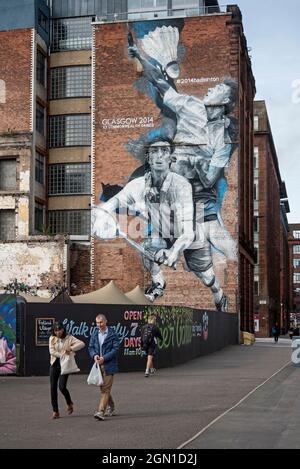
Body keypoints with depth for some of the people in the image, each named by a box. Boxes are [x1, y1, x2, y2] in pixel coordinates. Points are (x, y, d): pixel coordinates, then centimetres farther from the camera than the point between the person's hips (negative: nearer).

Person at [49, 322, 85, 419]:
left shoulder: (69, 338, -3)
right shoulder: (52, 338, 4)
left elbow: (82, 344, -12)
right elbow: (51, 351, -7)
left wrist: (71, 348, -23)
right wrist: (61, 355, -18)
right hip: (54, 364, 3)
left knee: (62, 387, -12)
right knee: (53, 387, 0)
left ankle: (69, 403, 17)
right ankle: (55, 411, 10)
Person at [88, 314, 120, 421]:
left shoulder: (112, 334, -7)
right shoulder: (94, 334, 9)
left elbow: (116, 349, -10)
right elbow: (90, 347, 11)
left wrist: (104, 358, -18)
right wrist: (94, 355, -10)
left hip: (109, 365, -6)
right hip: (98, 364, 6)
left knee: (105, 388, -10)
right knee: (103, 387, 14)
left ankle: (101, 411, -12)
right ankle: (111, 407, 33)